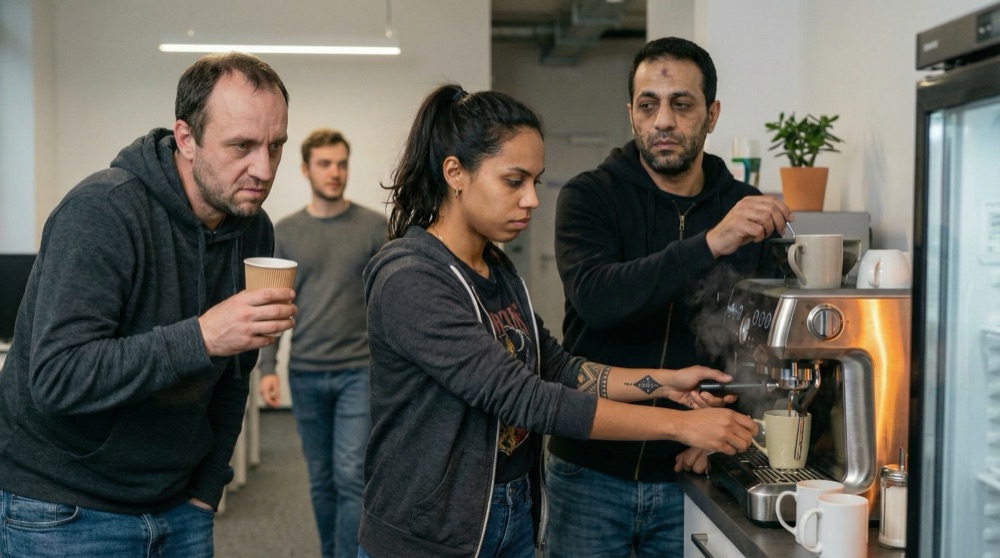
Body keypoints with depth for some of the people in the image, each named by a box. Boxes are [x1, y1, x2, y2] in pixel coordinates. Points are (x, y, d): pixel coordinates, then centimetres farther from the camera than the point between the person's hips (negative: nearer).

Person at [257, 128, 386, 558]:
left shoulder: (375, 226, -2)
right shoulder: (285, 231, 4)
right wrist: (267, 368, -2)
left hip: (359, 370, -2)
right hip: (305, 374, 2)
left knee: (352, 476, -8)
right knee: (321, 479, 13)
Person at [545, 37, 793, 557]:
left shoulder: (748, 211, 1)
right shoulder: (589, 197, -7)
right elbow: (596, 299, -25)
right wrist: (710, 244, -35)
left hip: (688, 476, 2)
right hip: (591, 470, -1)